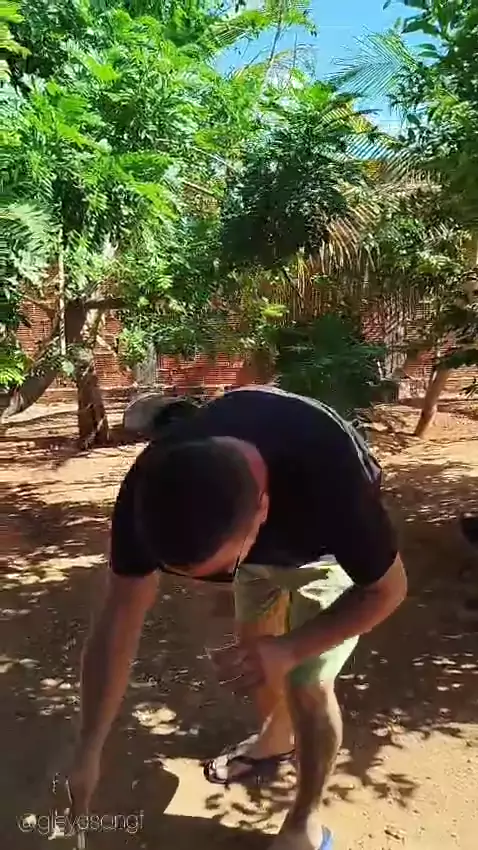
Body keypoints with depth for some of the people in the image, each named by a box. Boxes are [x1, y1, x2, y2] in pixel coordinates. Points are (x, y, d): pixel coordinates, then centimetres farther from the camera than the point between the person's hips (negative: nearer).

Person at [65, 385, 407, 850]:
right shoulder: (152, 485, -34)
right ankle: (275, 738, 48)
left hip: (327, 548, -4)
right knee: (254, 657, 17)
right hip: (263, 541, 4)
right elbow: (120, 614, -23)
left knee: (306, 684, -5)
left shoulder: (331, 477, -45)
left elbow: (387, 589, -25)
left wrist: (290, 648, -34)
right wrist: (87, 751, -21)